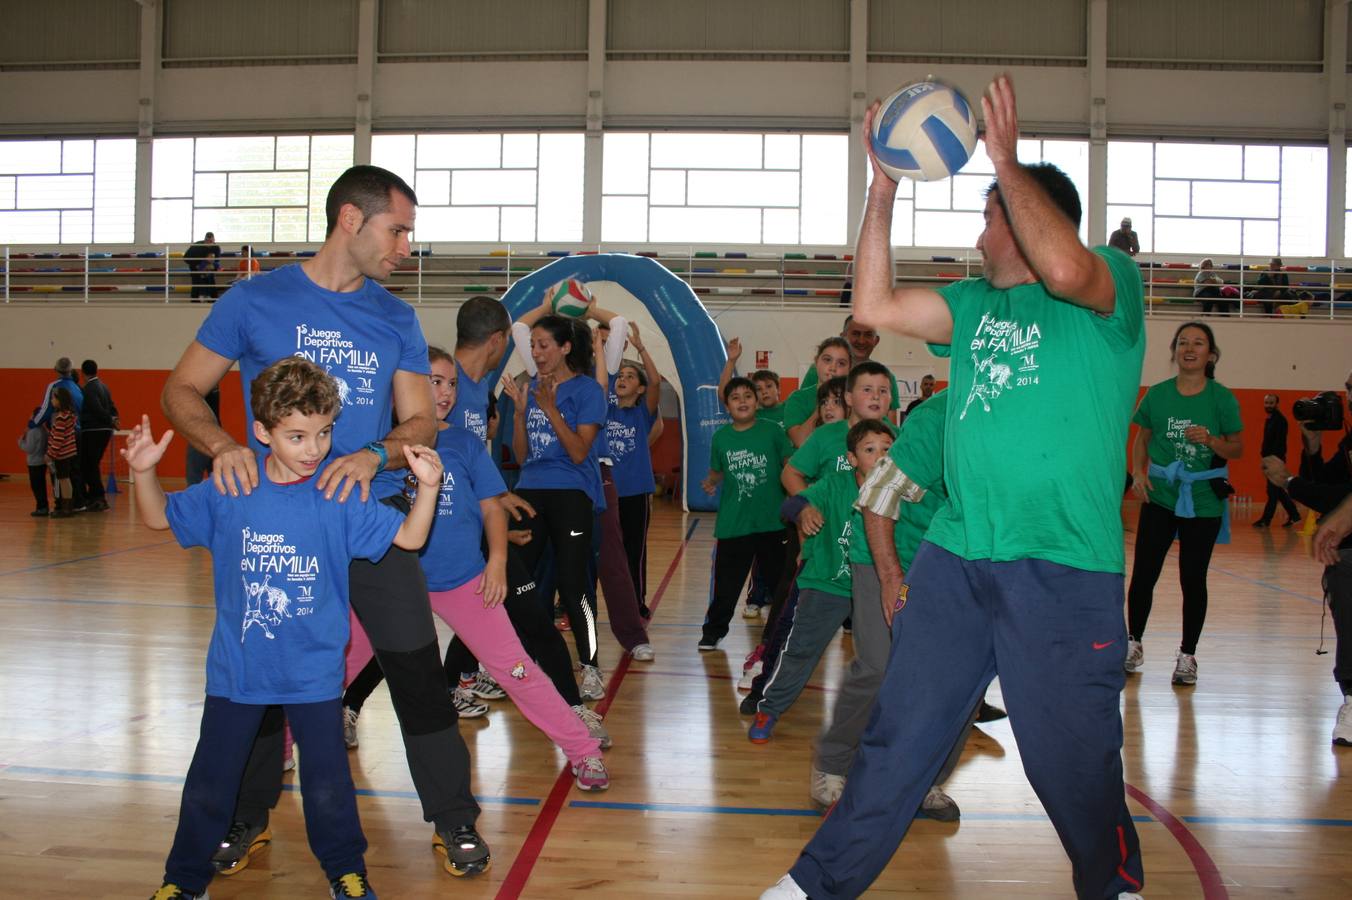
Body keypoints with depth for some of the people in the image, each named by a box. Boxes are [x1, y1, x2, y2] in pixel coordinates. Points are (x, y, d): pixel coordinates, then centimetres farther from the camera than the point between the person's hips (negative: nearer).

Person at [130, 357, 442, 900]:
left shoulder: (340, 498, -10)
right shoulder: (228, 491, -7)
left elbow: (408, 537, -9)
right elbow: (161, 518, 6)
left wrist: (428, 487, -24)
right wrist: (143, 472, -10)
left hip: (313, 672, -1)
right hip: (236, 669, 1)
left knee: (328, 783, 8)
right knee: (209, 783, 13)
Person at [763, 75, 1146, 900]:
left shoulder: (1113, 285, -2)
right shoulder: (977, 303, 15)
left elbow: (1063, 267, -25)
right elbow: (874, 306, 8)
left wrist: (1006, 160, -16)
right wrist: (885, 186, 5)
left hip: (1063, 568, -5)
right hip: (956, 555, 5)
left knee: (1073, 760, 7)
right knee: (898, 736, 11)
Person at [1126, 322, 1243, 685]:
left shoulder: (1221, 398, -3)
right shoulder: (1157, 394, 1)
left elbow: (1237, 450, 0)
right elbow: (1142, 439, 11)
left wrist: (1211, 439, -20)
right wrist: (1138, 472, -5)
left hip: (1203, 501, -1)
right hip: (1159, 496, 1)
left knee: (1193, 578, 4)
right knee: (1143, 573, -1)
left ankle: (1187, 655, 18)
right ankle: (1133, 642, 18)